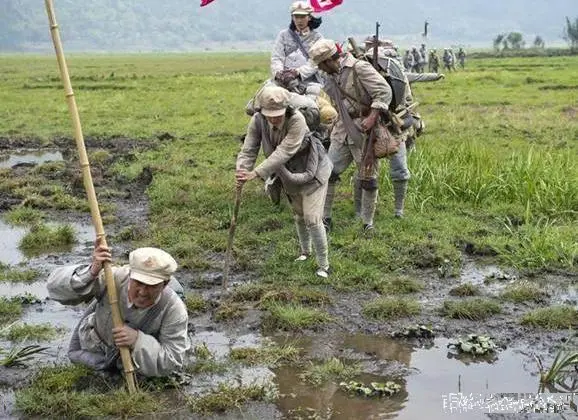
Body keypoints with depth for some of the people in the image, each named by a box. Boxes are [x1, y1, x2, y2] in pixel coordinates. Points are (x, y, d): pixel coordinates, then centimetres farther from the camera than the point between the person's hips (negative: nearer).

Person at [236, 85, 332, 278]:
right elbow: (249, 149, -20)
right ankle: (305, 251, 46)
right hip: (289, 175, 6)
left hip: (312, 170, -5)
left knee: (312, 219, -9)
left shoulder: (296, 121, -36)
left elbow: (283, 153, -41)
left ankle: (323, 265, 5)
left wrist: (255, 173, -46)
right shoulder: (258, 120, -20)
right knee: (299, 216, 21)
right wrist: (241, 172, -40)